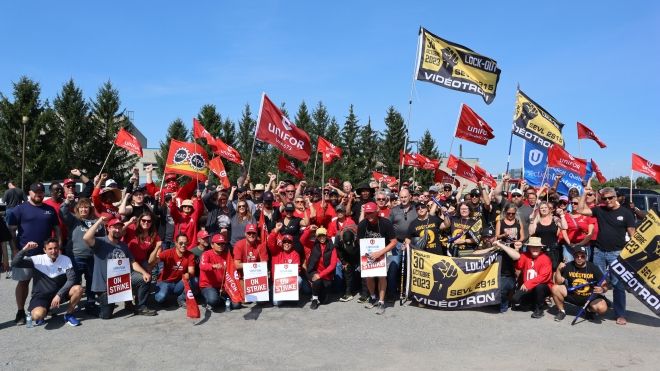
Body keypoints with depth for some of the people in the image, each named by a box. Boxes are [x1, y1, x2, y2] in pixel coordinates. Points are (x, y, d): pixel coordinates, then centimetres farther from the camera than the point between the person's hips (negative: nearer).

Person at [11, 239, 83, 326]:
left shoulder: (66, 260, -7)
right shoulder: (38, 260, -10)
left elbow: (71, 279, -13)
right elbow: (15, 263, -17)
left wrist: (59, 295, -23)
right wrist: (24, 249, -30)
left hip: (60, 293, 2)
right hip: (41, 295, -2)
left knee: (78, 289, -26)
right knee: (38, 315, -33)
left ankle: (68, 315, 0)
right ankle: (42, 314, 9)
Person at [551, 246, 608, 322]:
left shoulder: (593, 268, -10)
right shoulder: (568, 266, -7)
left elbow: (605, 286, -8)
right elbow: (559, 282, -11)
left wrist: (602, 289, -32)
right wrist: (558, 270, -26)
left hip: (590, 297, -1)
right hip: (572, 295, 2)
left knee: (602, 308, -30)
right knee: (555, 288, -23)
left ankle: (590, 310, 9)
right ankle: (561, 311, 2)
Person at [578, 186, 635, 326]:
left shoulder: (625, 212, 0)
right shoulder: (600, 210, 7)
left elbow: (632, 233, 0)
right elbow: (581, 210, 3)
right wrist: (585, 194, -1)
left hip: (616, 253, -3)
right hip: (599, 252, 3)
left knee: (618, 284, -2)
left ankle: (620, 315, 5)